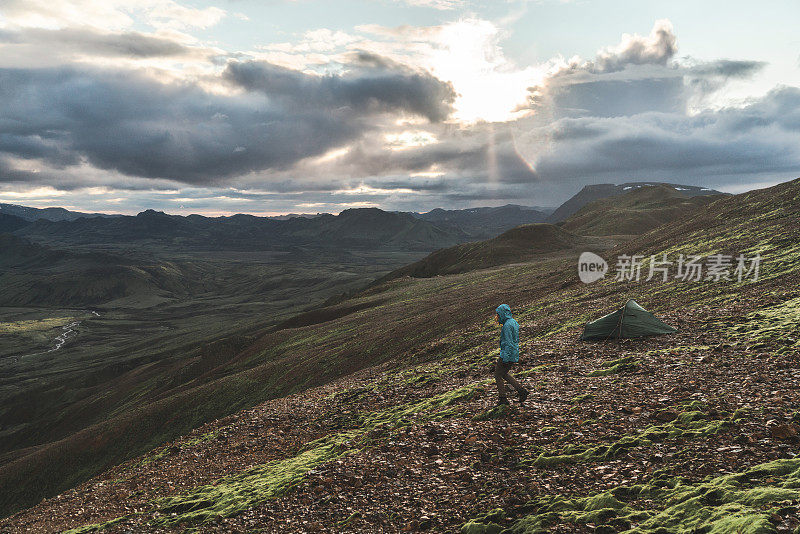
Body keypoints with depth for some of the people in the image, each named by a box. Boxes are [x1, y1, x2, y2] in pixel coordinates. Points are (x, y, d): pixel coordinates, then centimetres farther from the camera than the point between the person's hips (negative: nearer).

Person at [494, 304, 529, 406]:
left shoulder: (507, 325, -21)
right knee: (504, 373, 23)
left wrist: (504, 358, -21)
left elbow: (508, 343, -24)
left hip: (507, 354, -9)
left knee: (498, 375, 6)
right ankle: (521, 390, 15)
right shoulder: (514, 322, 9)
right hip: (514, 354, 9)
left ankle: (503, 398, 12)